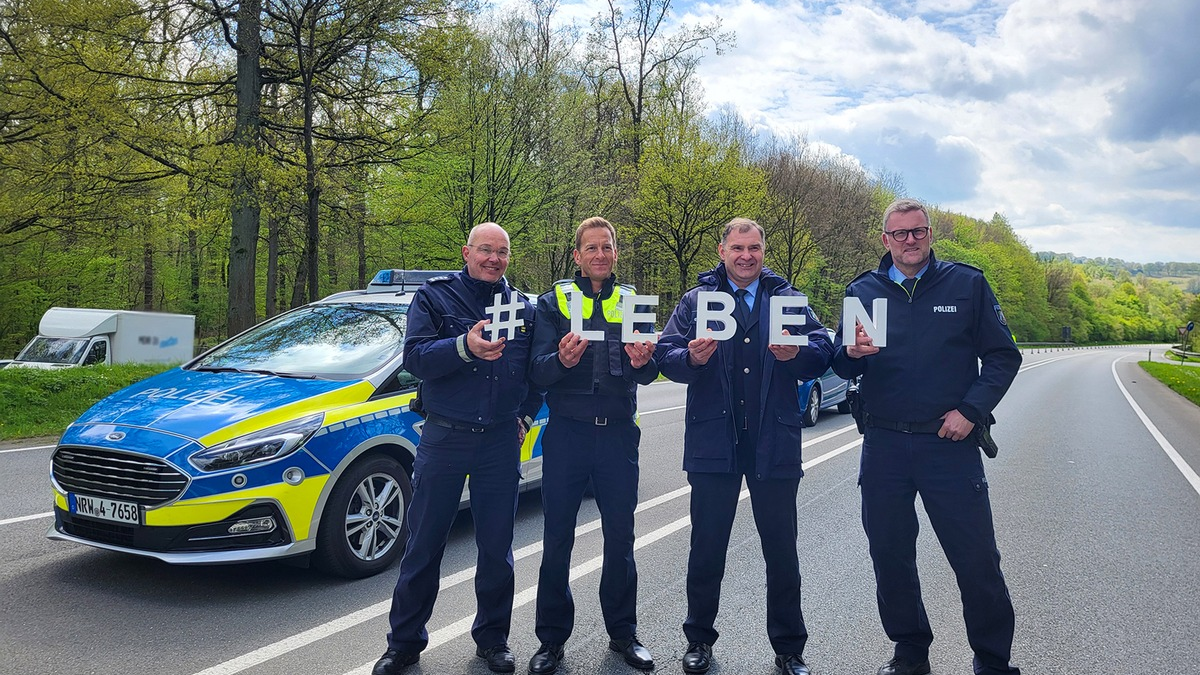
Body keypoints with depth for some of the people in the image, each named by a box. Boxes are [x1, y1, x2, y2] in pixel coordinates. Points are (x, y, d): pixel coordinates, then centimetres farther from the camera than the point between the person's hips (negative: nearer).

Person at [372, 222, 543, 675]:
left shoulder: (523, 307, 9)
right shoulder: (434, 296, 1)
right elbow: (415, 357, -12)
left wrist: (524, 417, 5)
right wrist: (464, 347, -28)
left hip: (500, 442, 2)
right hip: (444, 438, -2)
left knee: (497, 548, 9)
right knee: (423, 545, 6)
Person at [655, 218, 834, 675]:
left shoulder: (788, 298, 10)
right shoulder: (695, 300, 8)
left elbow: (823, 351, 3)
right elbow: (665, 355, 1)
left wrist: (797, 354, -18)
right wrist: (691, 358, -20)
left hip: (775, 444, 1)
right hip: (713, 443, 0)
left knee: (782, 550, 9)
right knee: (706, 548, 9)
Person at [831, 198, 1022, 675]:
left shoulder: (967, 284, 3)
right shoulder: (862, 290, 7)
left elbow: (1003, 356, 3)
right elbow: (841, 367, 8)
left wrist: (970, 411, -9)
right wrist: (852, 353, -16)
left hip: (950, 443, -2)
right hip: (884, 444, 2)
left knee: (977, 562, 1)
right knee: (889, 555, 11)